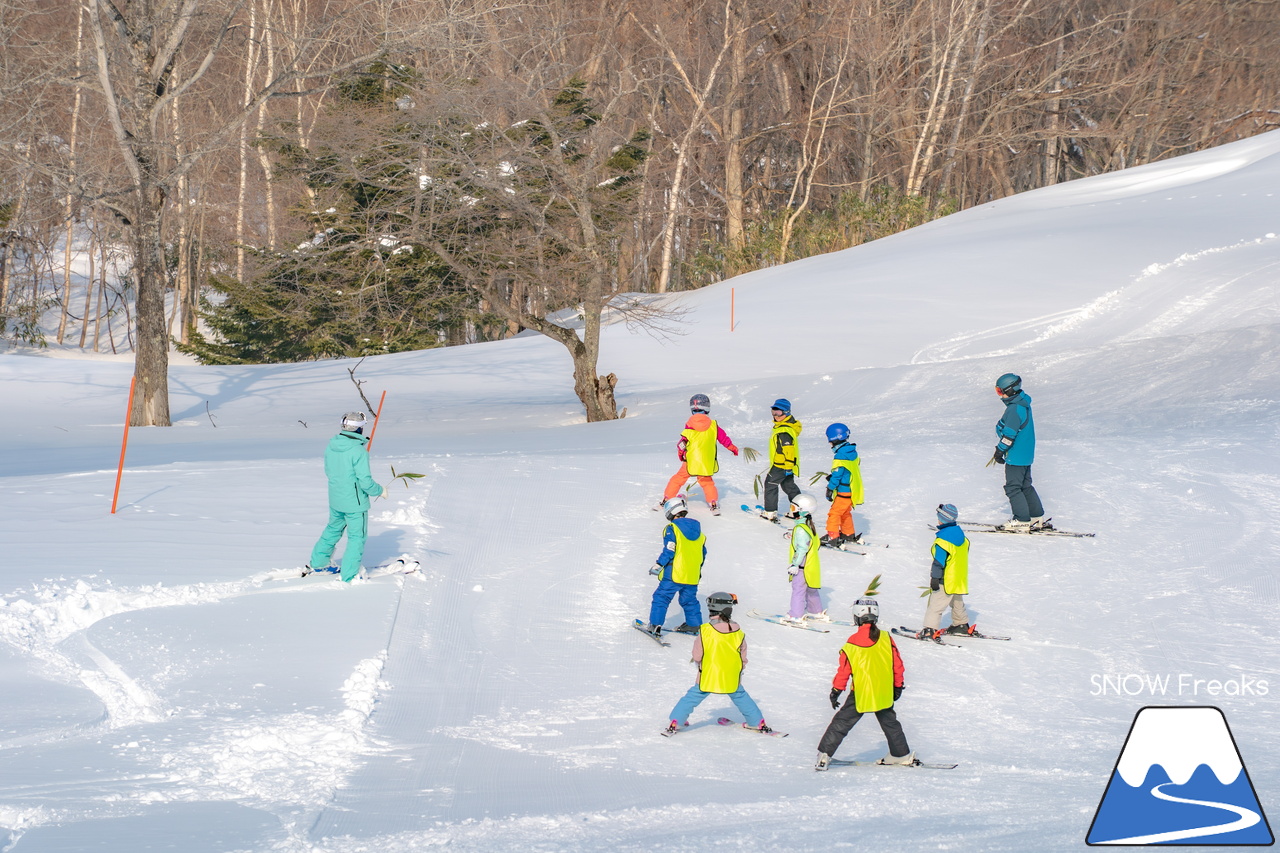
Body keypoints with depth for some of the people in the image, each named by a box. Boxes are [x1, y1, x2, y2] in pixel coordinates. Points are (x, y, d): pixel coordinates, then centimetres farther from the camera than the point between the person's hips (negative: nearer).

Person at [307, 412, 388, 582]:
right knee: (357, 537, 8)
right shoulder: (358, 451, -24)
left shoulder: (331, 447, -3)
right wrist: (379, 490, -5)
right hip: (355, 503, -7)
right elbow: (365, 482, -23)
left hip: (335, 501, 7)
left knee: (333, 529, 27)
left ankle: (316, 563, 37)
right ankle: (349, 576, 12)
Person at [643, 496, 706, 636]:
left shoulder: (672, 528, -9)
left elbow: (669, 551, -15)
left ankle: (655, 625, -4)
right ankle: (693, 624, 22)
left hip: (674, 574, -6)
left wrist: (658, 566, -7)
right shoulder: (697, 529, 12)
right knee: (689, 599, 20)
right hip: (693, 576, 6)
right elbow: (703, 553, 17)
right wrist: (698, 569, 29)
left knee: (661, 597, 0)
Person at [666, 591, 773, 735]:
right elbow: (743, 657, 5)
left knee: (692, 697, 10)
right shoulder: (738, 633, -5)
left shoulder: (705, 631, -14)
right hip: (732, 679, 3)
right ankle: (758, 723, 28)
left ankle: (675, 723, 9)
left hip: (708, 677, -2)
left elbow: (697, 656, -6)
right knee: (741, 697, 23)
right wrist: (739, 670, 23)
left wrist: (699, 664, 17)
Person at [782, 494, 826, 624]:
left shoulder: (800, 529, -21)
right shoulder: (811, 525, 9)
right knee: (811, 590, 20)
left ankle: (796, 616, -3)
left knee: (798, 590, -4)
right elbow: (816, 544, 17)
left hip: (802, 566, -10)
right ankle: (817, 612, 30)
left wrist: (795, 564, -20)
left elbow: (802, 549, -23)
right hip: (812, 564, 10)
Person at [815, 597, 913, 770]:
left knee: (841, 723, 4)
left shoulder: (851, 644, -10)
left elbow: (844, 671, -5)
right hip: (884, 695, 3)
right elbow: (897, 665, 2)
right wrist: (898, 686, 15)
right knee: (890, 723, 22)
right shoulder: (886, 639, -4)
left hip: (860, 695, -3)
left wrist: (835, 691, 7)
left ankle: (824, 756, 0)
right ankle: (901, 754, 28)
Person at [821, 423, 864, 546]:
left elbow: (837, 474, -20)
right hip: (853, 489, 9)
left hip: (844, 491, -9)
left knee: (834, 513, -4)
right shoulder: (852, 452, 6)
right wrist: (832, 476, 19)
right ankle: (849, 534, 34)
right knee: (845, 512, 24)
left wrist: (830, 489, -11)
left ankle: (832, 537, -6)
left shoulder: (840, 455, -21)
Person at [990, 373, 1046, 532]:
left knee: (1013, 488, -3)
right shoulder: (1023, 404, 10)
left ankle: (1022, 521, 0)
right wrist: (1000, 451, 24)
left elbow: (1009, 434, -22)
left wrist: (999, 451, -11)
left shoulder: (1015, 409, -22)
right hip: (1026, 454, 10)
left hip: (1016, 456, -10)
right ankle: (1037, 518, 22)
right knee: (1025, 486, 17)